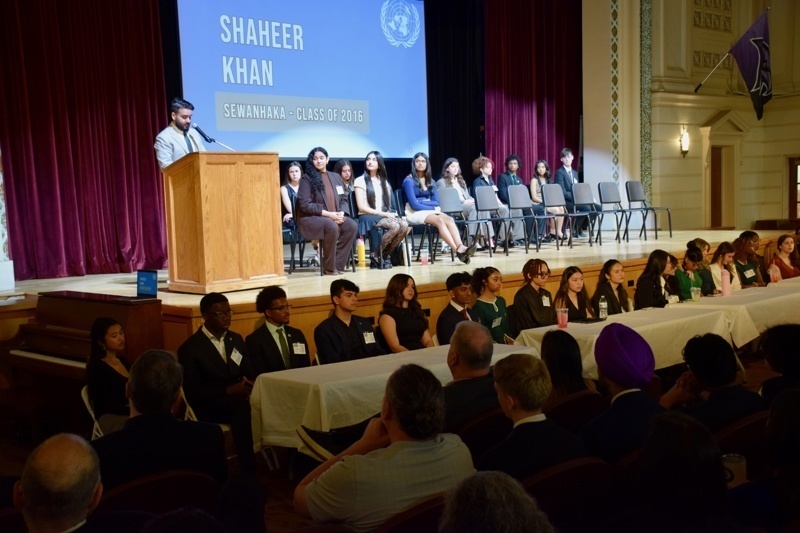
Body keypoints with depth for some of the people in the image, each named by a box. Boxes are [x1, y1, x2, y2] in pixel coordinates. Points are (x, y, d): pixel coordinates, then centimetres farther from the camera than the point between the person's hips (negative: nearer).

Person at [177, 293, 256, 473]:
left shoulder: (236, 339, 15)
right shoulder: (190, 348, -3)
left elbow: (249, 372, 14)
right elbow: (192, 391, -10)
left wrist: (250, 385, -11)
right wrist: (228, 390, -20)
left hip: (238, 397, 5)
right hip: (208, 406, -5)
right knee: (242, 406, -37)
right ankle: (248, 470, -32)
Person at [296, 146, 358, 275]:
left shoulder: (336, 177, 17)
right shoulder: (307, 179, -1)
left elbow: (344, 199, 15)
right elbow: (305, 205, -10)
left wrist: (341, 213, -9)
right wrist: (328, 214, -16)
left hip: (335, 217, 5)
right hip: (310, 217, -5)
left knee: (352, 226, -24)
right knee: (332, 227, -36)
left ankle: (337, 265, -18)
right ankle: (329, 268, -22)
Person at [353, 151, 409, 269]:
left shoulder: (383, 181, 20)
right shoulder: (360, 181, 1)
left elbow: (387, 204, 17)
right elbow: (361, 207, -7)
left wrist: (388, 213, -7)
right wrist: (382, 213, -14)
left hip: (385, 215, 6)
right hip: (367, 216, -6)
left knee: (404, 225, -26)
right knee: (395, 226, -32)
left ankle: (385, 255, -11)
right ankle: (375, 255, -15)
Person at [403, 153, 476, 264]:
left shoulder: (430, 181, 15)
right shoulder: (409, 181, -4)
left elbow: (436, 202, 8)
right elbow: (414, 205, -13)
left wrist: (421, 201, -6)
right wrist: (433, 208, -12)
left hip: (430, 211, 6)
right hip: (415, 213, -6)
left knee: (449, 219, -27)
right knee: (439, 220, -34)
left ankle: (461, 247, -49)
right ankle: (457, 250, -46)